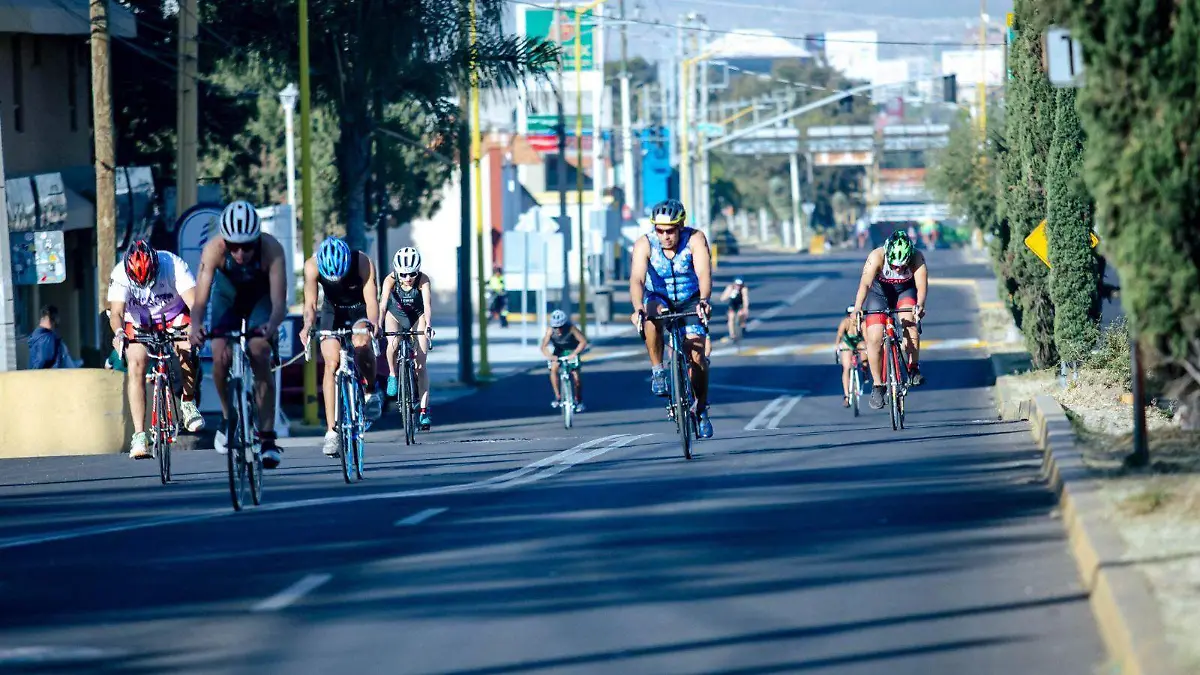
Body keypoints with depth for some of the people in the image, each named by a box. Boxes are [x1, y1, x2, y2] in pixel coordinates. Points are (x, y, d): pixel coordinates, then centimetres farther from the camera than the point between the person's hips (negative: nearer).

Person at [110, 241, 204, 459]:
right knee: (135, 365, -22)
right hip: (139, 322, 0)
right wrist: (119, 333, -57)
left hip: (174, 316, 0)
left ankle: (188, 403, -3)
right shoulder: (120, 275, -27)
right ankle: (139, 436, -22)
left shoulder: (173, 265, -29)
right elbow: (116, 312, -35)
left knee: (188, 348, -29)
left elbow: (194, 302, -37)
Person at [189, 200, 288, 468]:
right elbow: (201, 297, -41)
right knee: (221, 357, -19)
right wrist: (195, 325, -62)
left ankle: (267, 437, -15)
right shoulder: (213, 249, -35)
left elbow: (279, 302, -42)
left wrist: (272, 325, -63)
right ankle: (228, 417, 8)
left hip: (261, 298, -1)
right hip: (228, 296, 1)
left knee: (260, 358, -21)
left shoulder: (271, 249, -37)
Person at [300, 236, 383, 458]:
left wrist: (373, 323, -51)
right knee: (331, 363, -15)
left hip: (360, 311, -1)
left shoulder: (363, 263, -30)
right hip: (333, 312, 1)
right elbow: (310, 303, -26)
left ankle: (371, 391, -3)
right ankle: (331, 431, -15)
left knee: (361, 343, -32)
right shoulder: (312, 266, -27)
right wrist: (308, 325, -46)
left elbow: (371, 299, -32)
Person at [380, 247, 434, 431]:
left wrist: (428, 326, -56)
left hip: (417, 317, 0)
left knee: (421, 363, -10)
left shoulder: (423, 280, -28)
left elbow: (427, 304, -39)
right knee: (393, 344, -33)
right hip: (396, 315, 0)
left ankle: (423, 410, -8)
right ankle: (393, 375, -4)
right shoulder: (390, 280, -27)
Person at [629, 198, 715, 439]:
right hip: (659, 299, 0)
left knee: (697, 355, -13)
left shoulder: (695, 239, -23)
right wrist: (638, 309, -53)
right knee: (652, 315, -36)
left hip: (690, 302, 0)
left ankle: (701, 408, 7)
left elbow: (704, 273, -36)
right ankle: (657, 370, -20)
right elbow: (637, 279, -35)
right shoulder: (644, 244, -22)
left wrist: (704, 301, -54)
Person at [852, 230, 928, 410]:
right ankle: (877, 385, 4)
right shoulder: (876, 257, -32)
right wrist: (858, 307, -59)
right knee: (875, 339, -11)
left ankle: (914, 368, -17)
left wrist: (920, 305, -58)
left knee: (909, 321, -29)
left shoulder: (917, 258, -28)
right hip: (880, 292, 0)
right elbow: (865, 283, -44)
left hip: (906, 291, 0)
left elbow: (922, 284, -39)